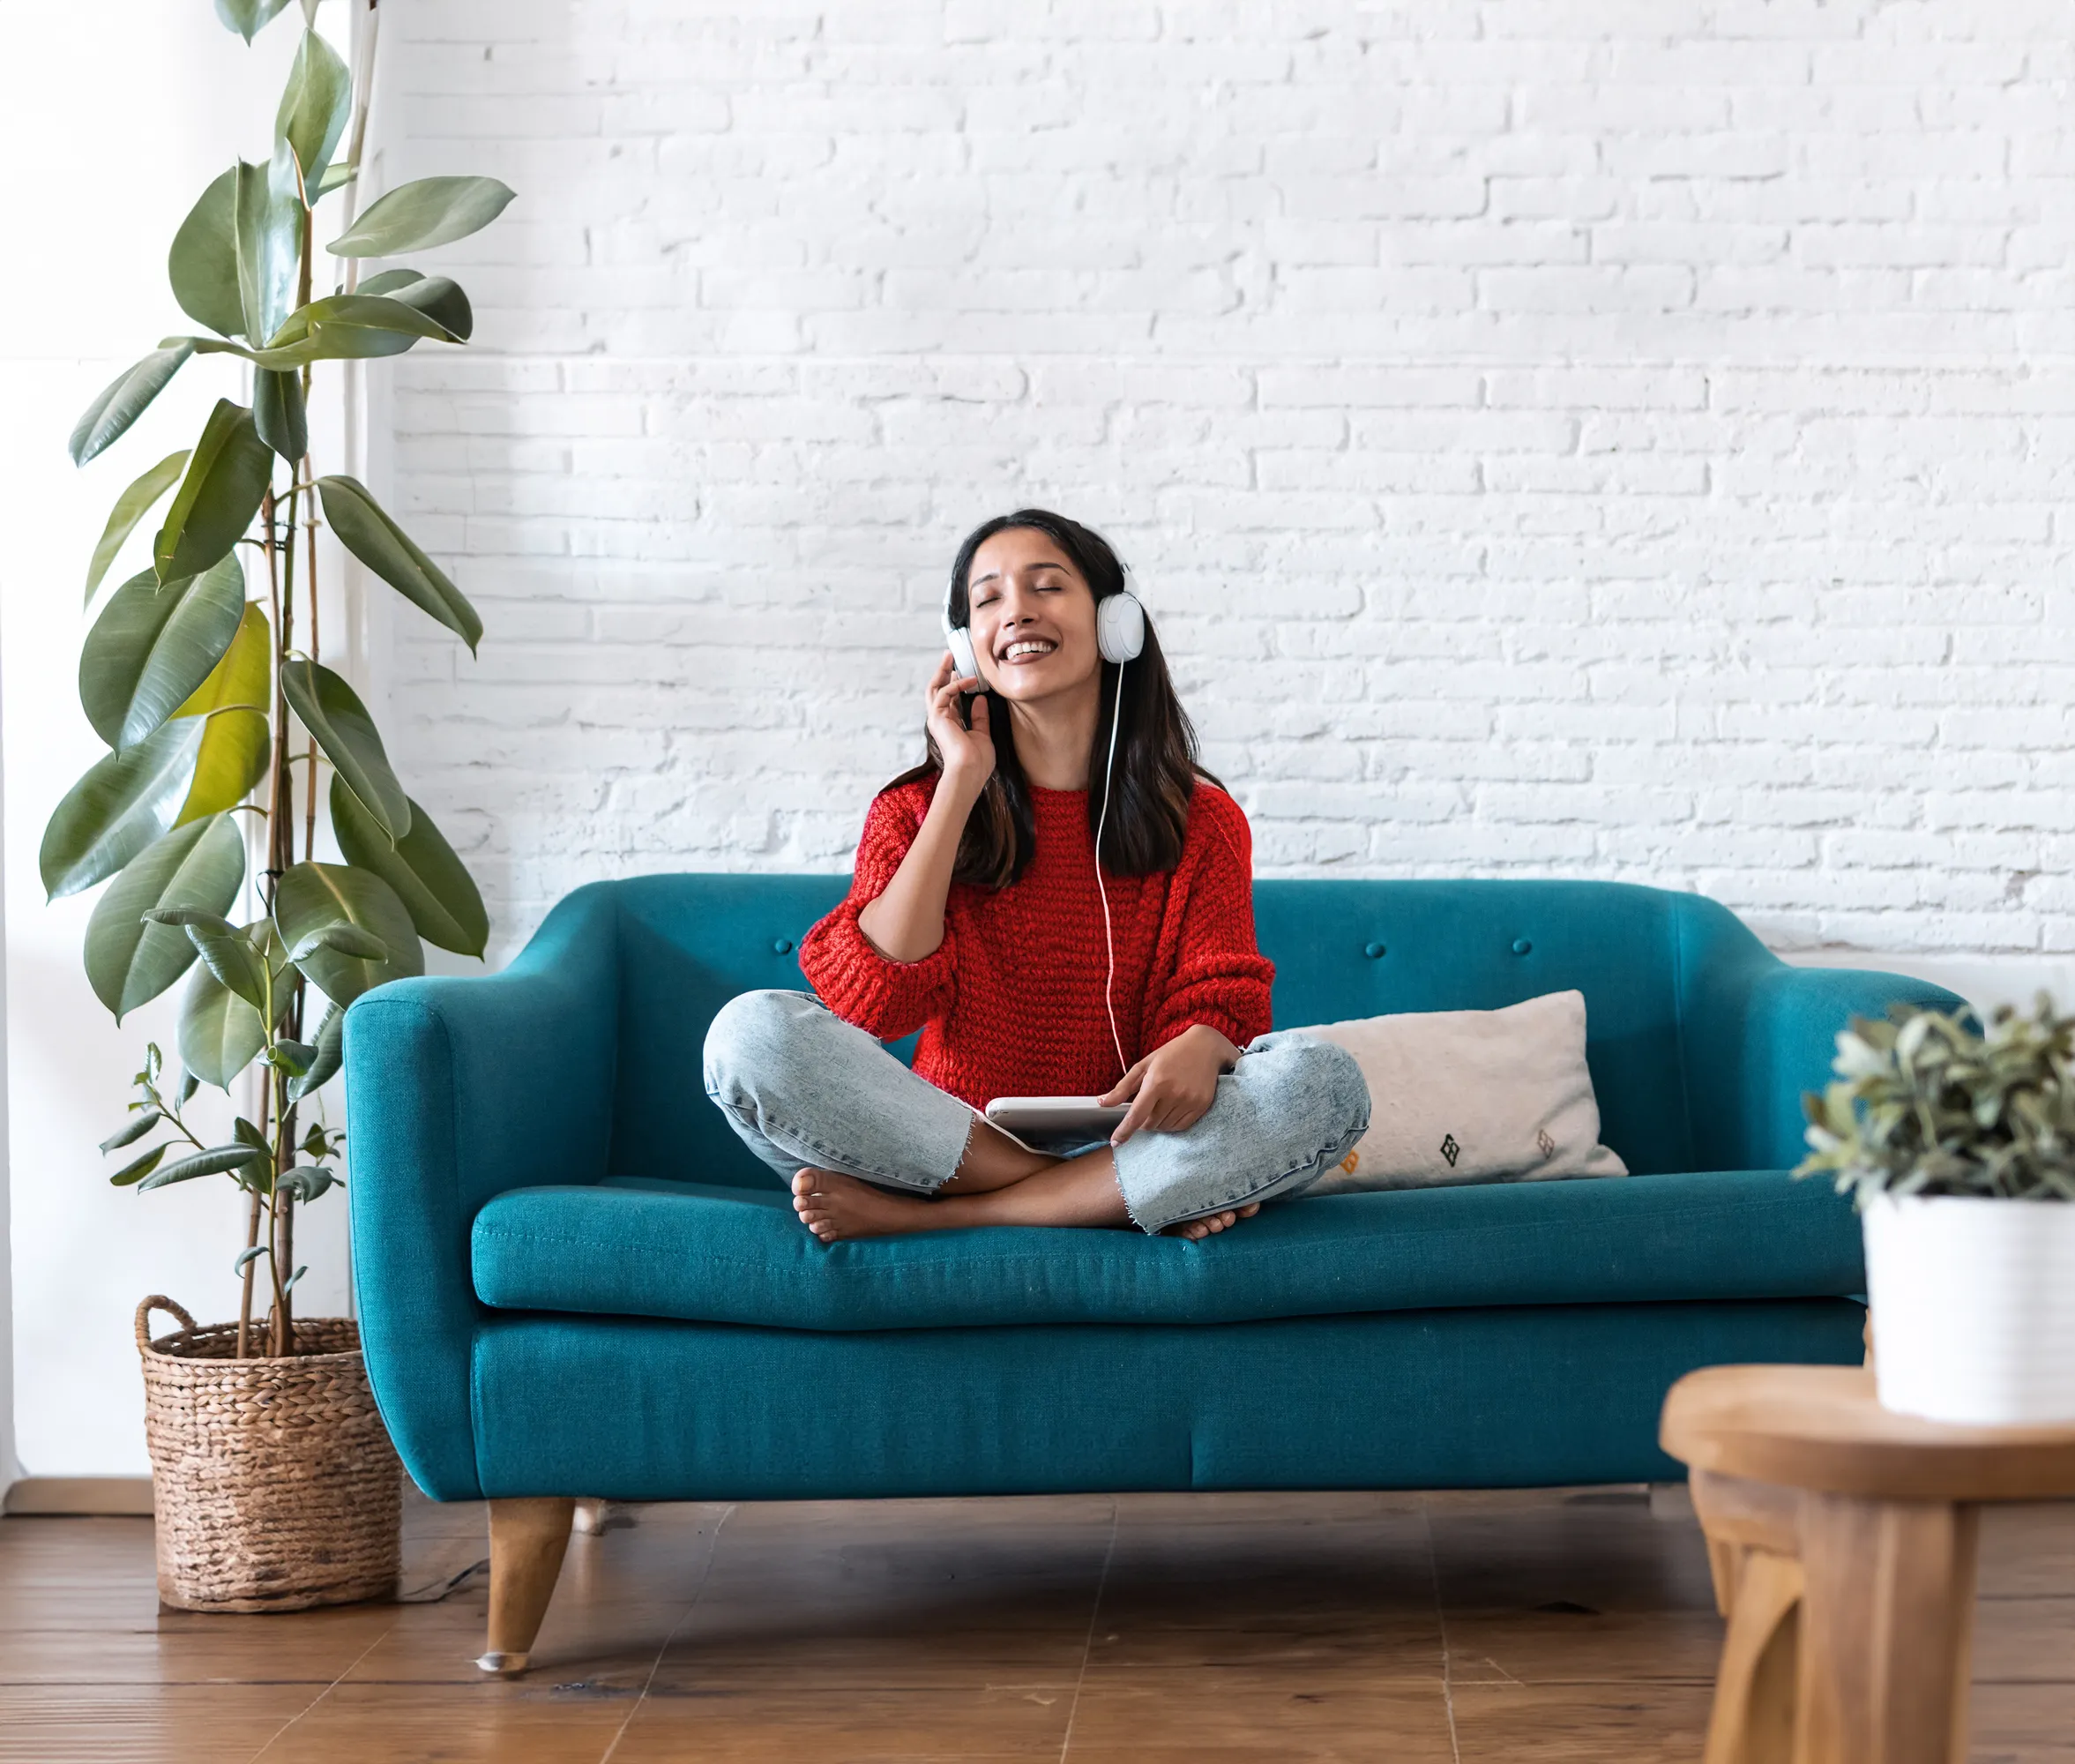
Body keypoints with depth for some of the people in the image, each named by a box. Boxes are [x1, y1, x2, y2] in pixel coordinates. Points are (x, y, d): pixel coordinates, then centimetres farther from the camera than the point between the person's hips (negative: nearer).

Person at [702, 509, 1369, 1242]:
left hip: (1121, 1144, 0)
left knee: (1325, 1083, -28)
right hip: (947, 1142, 0)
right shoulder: (916, 810, 7)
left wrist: (1197, 1050, -27)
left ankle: (915, 1215, -26)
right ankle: (1151, 1194, -25)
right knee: (751, 1031, -26)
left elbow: (1218, 1001, 1)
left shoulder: (1202, 819, 7)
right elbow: (874, 1001, -8)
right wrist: (960, 784, -6)